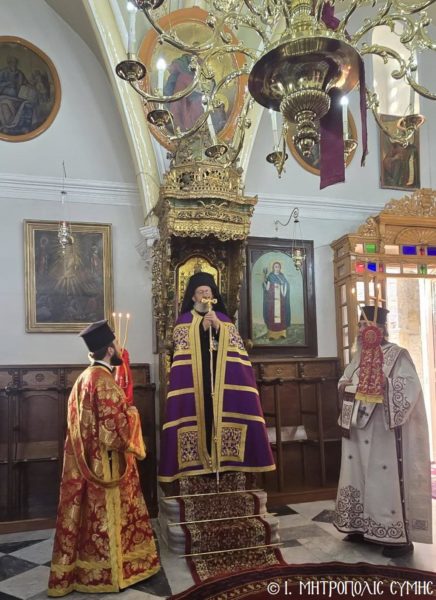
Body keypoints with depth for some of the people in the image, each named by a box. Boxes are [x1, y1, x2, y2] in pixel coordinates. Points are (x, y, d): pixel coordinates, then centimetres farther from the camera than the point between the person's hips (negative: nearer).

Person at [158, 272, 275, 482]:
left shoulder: (224, 319, 15)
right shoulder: (184, 321, 8)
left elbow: (235, 348, 5)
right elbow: (182, 352, -2)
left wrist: (217, 326, -8)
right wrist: (202, 328, -10)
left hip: (221, 378, 2)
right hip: (194, 380, -2)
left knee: (222, 416, -2)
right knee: (200, 416, -8)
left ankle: (225, 461, 5)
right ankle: (200, 463, -3)